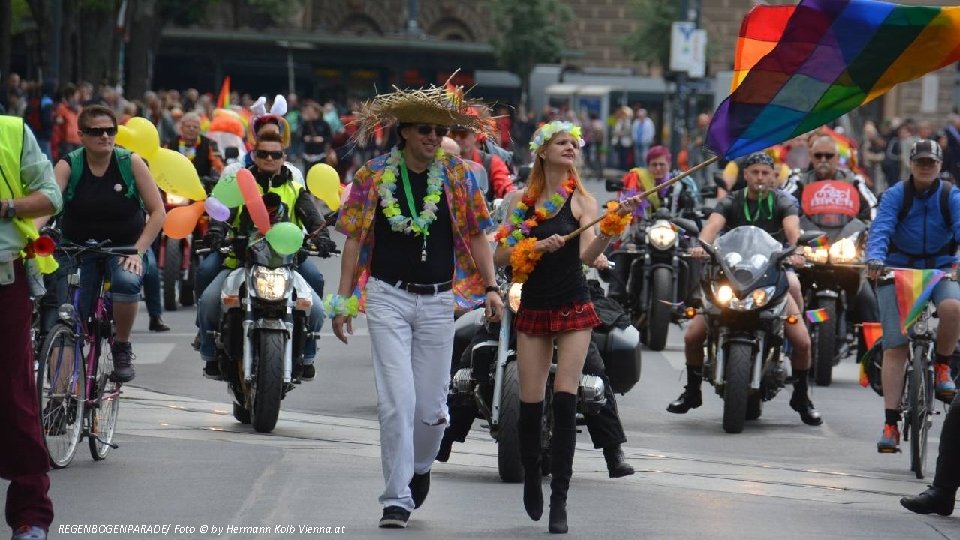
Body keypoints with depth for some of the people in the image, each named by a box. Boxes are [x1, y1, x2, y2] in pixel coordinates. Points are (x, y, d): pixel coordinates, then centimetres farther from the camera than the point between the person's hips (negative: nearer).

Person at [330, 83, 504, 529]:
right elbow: (355, 239, 4)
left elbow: (476, 234, 8)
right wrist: (343, 301, 1)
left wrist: (491, 287, -3)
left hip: (437, 301, 1)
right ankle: (397, 499, -4)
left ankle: (420, 467, 34)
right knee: (396, 401, -10)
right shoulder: (374, 176, 0)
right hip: (387, 296, -1)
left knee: (431, 406, 3)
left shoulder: (457, 176, 3)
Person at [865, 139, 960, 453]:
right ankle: (891, 423, -7)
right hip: (898, 269, 0)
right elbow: (881, 228, -15)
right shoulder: (896, 195, -2)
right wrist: (875, 259, -35)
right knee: (894, 345, -9)